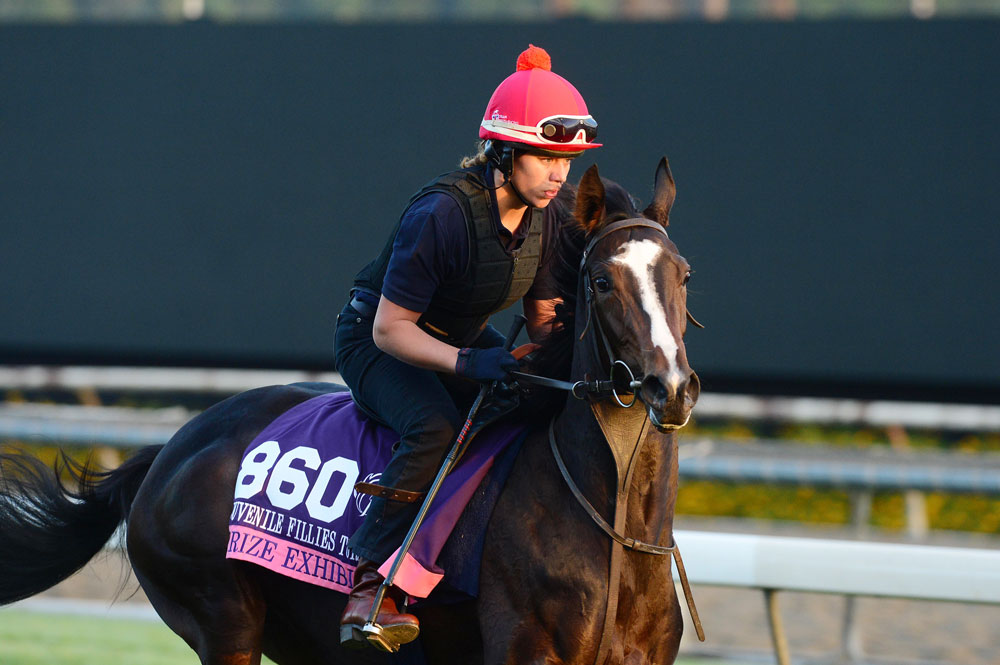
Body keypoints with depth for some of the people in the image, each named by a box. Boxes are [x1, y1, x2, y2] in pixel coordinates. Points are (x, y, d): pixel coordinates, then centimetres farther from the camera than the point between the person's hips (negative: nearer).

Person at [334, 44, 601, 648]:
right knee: (434, 426, -34)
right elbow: (391, 328, -28)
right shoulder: (442, 214, -31)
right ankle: (372, 585, -30)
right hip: (375, 342, -8)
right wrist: (467, 363, -43)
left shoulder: (542, 221, -8)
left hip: (462, 338, 8)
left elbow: (545, 319, 4)